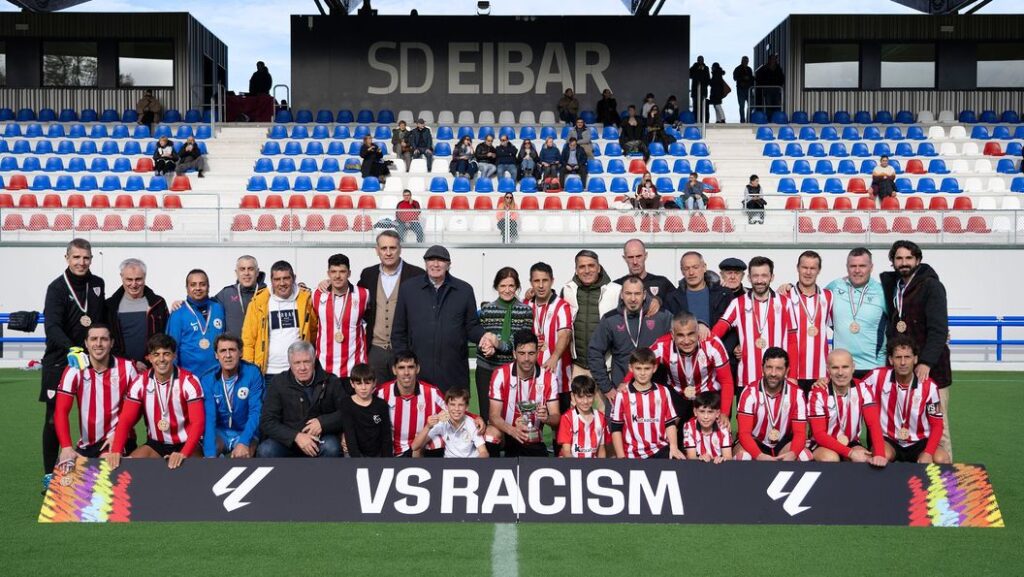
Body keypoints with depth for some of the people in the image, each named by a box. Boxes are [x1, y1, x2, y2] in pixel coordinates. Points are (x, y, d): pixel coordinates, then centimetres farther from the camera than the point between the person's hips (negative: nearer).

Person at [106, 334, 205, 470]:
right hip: (155, 444, 3)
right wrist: (116, 451, -27)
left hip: (185, 444, -3)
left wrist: (183, 453, -36)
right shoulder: (140, 383, -6)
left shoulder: (189, 381, -16)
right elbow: (125, 420, -9)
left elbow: (198, 422, -20)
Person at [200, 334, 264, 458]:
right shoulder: (207, 379, -11)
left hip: (246, 432, -1)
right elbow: (209, 417, -20)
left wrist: (243, 442, -32)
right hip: (219, 432, 1)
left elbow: (256, 412, -17)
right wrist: (210, 454, -34)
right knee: (205, 450, -29)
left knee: (241, 456, -32)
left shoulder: (253, 373, -13)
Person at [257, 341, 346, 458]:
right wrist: (296, 436, -21)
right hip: (288, 441, 1)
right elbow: (267, 422, -7)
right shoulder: (278, 383, -1)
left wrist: (323, 422, -18)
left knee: (331, 448, -33)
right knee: (265, 451, -28)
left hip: (321, 440, 0)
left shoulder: (330, 382, -1)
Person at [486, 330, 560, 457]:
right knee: (491, 432, -34)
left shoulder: (548, 378, -8)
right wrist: (513, 431, -38)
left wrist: (546, 418, -34)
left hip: (534, 440, 2)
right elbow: (494, 415, -17)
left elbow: (556, 417, -8)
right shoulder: (501, 374, -14)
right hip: (505, 432, -2)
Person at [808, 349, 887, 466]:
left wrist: (879, 454, -37)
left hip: (852, 443, 2)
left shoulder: (862, 390, -10)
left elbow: (874, 424, -18)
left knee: (864, 460, -28)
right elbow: (819, 434, -20)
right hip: (824, 445, -2)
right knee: (830, 458, -34)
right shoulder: (818, 394, -17)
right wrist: (850, 453, -30)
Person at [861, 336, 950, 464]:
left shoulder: (929, 386, -11)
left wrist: (928, 454, -22)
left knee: (942, 459, -28)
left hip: (920, 442, 1)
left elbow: (937, 425, -5)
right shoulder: (878, 377, -12)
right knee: (883, 456, -35)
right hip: (888, 440, -1)